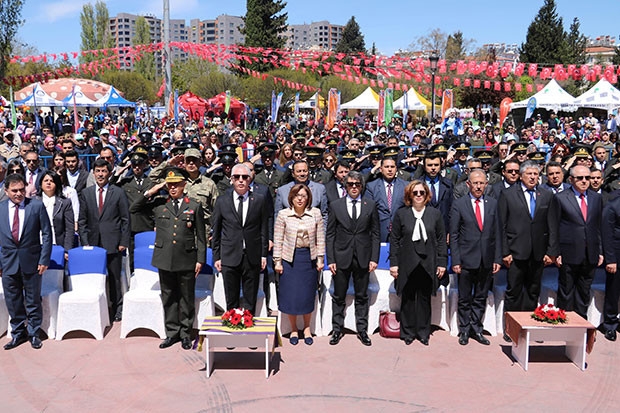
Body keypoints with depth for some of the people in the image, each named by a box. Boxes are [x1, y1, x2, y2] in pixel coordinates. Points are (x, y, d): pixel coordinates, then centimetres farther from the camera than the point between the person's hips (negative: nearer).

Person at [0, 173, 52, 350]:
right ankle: (18, 333, 27)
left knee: (33, 301, 10)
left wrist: (44, 259, -8)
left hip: (31, 262, -2)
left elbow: (47, 234, -3)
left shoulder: (37, 206, -5)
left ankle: (33, 333, 25)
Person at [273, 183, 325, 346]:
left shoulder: (315, 213, -1)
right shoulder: (283, 214, -4)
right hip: (289, 259, -1)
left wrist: (320, 258, 1)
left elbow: (320, 238, 3)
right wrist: (277, 261, -3)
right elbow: (278, 239, -2)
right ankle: (294, 329, 22)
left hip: (309, 258, 1)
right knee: (290, 294, 4)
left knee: (308, 294, 8)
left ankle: (307, 329, 27)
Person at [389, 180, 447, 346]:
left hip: (427, 264, 1)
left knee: (425, 299, 8)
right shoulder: (401, 214, 3)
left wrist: (442, 263, 0)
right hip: (407, 264, -1)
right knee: (408, 299, 6)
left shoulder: (435, 214, 5)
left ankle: (423, 332, 20)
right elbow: (394, 240, 2)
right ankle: (408, 333, 18)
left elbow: (441, 240, 6)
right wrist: (394, 263, -3)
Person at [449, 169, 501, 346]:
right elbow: (453, 235, -4)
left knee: (481, 298, 12)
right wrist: (455, 261, -9)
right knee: (465, 299, 8)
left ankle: (476, 329, 25)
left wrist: (497, 259, 2)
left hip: (487, 261, 3)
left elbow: (497, 233, 7)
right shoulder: (458, 205, -3)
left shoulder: (493, 203, 6)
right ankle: (464, 330, 22)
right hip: (467, 260, -3)